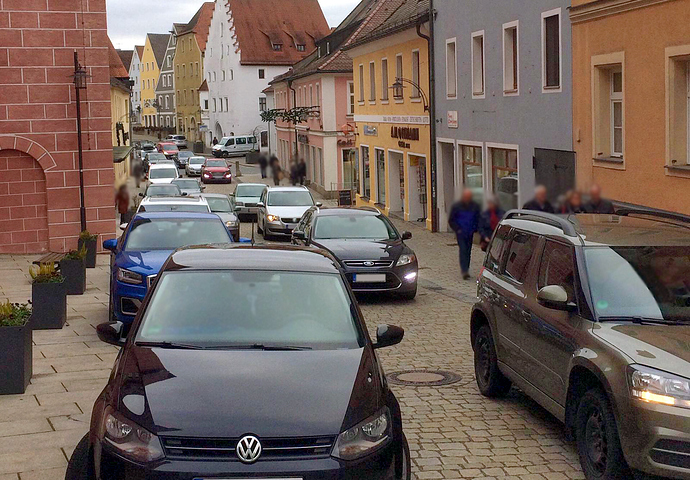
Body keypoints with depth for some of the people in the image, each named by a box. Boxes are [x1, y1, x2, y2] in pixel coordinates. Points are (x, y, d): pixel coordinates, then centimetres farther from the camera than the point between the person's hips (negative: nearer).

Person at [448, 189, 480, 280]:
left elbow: (478, 219, 14)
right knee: (463, 250, -13)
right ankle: (464, 271, -18)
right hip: (461, 233, -3)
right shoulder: (456, 206, -4)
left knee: (468, 251, 7)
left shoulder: (475, 206, 3)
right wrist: (457, 230, -7)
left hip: (470, 233, 3)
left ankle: (465, 270, 18)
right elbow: (451, 220, 2)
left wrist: (475, 229, 1)